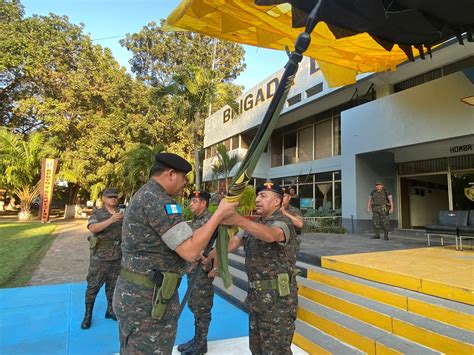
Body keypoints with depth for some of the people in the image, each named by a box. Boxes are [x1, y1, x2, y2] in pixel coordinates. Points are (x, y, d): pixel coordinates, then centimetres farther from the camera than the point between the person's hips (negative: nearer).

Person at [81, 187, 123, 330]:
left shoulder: (122, 214, 8)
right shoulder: (97, 213, -3)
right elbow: (93, 228, -24)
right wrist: (111, 220, -36)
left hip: (118, 256, 3)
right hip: (100, 256, -3)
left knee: (113, 285, 14)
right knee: (93, 286, 5)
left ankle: (110, 310, 29)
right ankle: (88, 315, 19)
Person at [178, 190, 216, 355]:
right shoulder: (194, 221, 11)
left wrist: (216, 268, -23)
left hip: (203, 271, -9)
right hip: (193, 269, 9)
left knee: (201, 309, 5)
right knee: (193, 306, 19)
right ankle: (196, 339, 35)